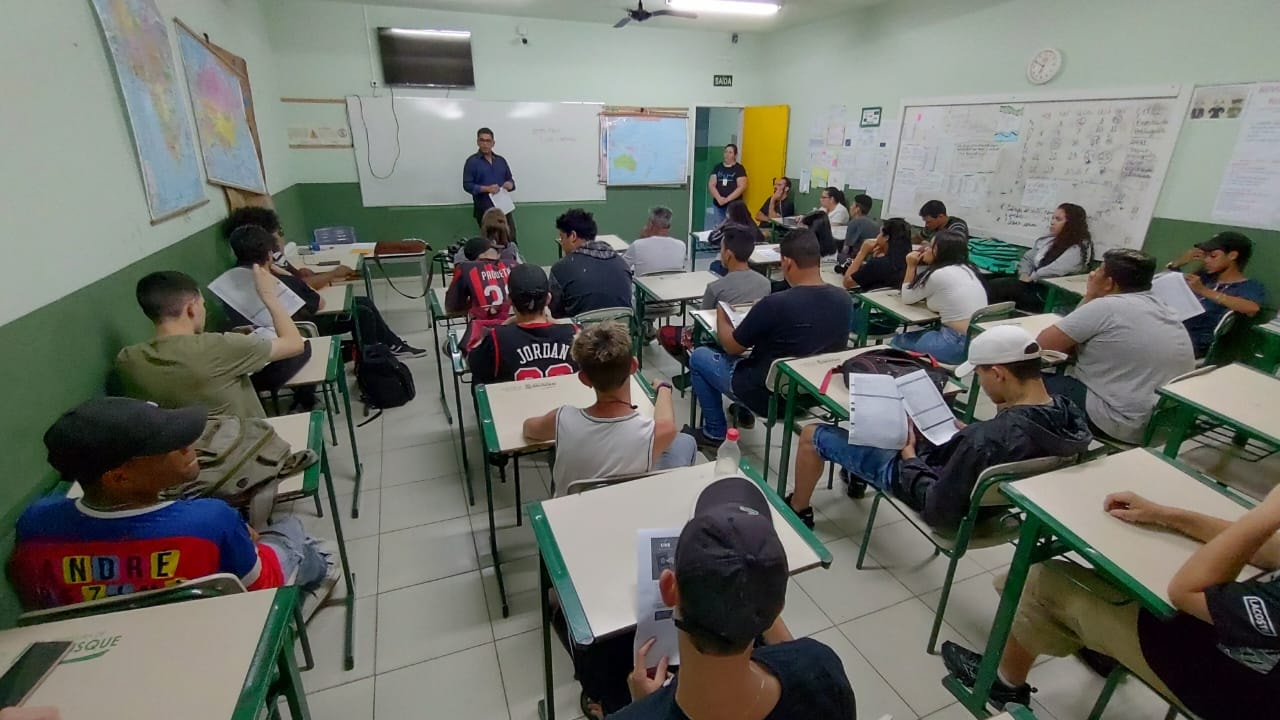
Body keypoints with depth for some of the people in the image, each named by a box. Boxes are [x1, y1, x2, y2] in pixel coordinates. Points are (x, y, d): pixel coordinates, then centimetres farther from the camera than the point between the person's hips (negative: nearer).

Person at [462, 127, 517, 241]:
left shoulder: (501, 160, 15)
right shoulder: (472, 161, 0)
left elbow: (510, 179, 19)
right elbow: (467, 185, -6)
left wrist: (510, 185, -6)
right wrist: (486, 189, -20)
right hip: (484, 209, -4)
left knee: (511, 240, -2)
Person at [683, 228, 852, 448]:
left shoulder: (775, 304, -28)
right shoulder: (843, 299, -9)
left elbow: (731, 347, -13)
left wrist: (720, 315, 7)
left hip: (769, 396, -6)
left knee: (698, 356, 14)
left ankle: (715, 432, 21)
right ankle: (744, 412, 36)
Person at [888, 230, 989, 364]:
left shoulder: (938, 274, -14)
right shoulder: (966, 269, 11)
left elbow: (907, 298, 3)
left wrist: (911, 266, 7)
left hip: (959, 344, -8)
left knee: (898, 341, 10)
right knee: (906, 337, 22)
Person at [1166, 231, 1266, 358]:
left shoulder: (1251, 287, 5)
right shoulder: (1206, 276, 22)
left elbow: (1253, 308, -19)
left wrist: (1204, 291, -22)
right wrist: (1179, 263, 12)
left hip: (1195, 343, -6)